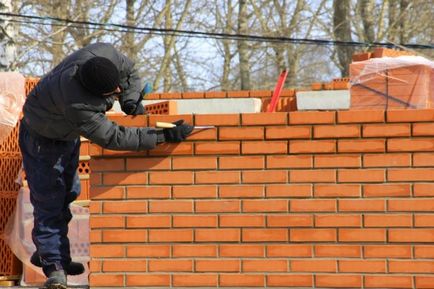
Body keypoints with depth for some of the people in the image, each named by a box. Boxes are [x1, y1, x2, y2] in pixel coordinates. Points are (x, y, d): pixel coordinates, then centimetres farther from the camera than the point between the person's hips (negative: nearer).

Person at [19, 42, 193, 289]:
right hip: (43, 138, -9)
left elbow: (130, 71, -2)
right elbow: (113, 138, -42)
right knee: (49, 201, -12)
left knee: (68, 193, 18)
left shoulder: (105, 53, -27)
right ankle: (54, 266, -8)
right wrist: (163, 136, -43)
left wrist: (131, 100, -20)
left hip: (69, 136, 9)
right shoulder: (77, 105, -47)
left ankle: (47, 253, 32)